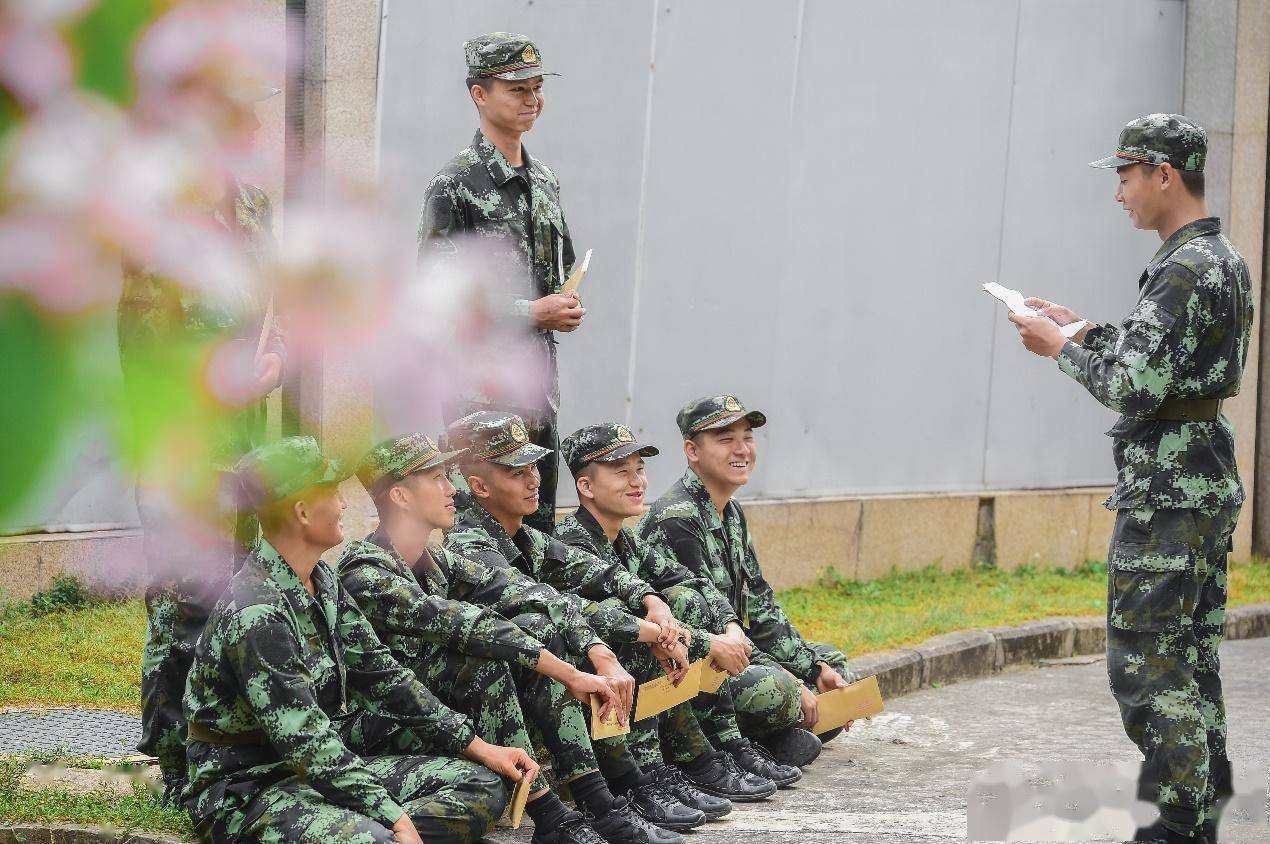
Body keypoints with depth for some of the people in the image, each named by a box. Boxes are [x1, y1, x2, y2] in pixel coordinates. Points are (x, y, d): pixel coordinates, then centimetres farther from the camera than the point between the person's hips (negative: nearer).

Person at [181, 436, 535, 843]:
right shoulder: (256, 614, -22)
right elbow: (305, 742, -26)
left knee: (482, 786, 2)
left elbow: (380, 673, 12)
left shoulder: (322, 582, 8)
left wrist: (481, 748, 7)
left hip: (322, 767, 10)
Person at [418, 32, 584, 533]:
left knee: (541, 527, 9)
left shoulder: (544, 181, 15)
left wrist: (565, 308, 3)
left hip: (539, 383, 7)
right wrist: (530, 313, -15)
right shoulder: (455, 185, -9)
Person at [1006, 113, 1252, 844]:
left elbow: (1136, 389, -22)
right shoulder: (1225, 258, 14)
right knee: (1194, 659, 13)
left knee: (1146, 663, -7)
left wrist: (1058, 347, -9)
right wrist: (1085, 331, 15)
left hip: (1166, 492, -10)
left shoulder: (1184, 269, -18)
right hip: (1212, 481, 10)